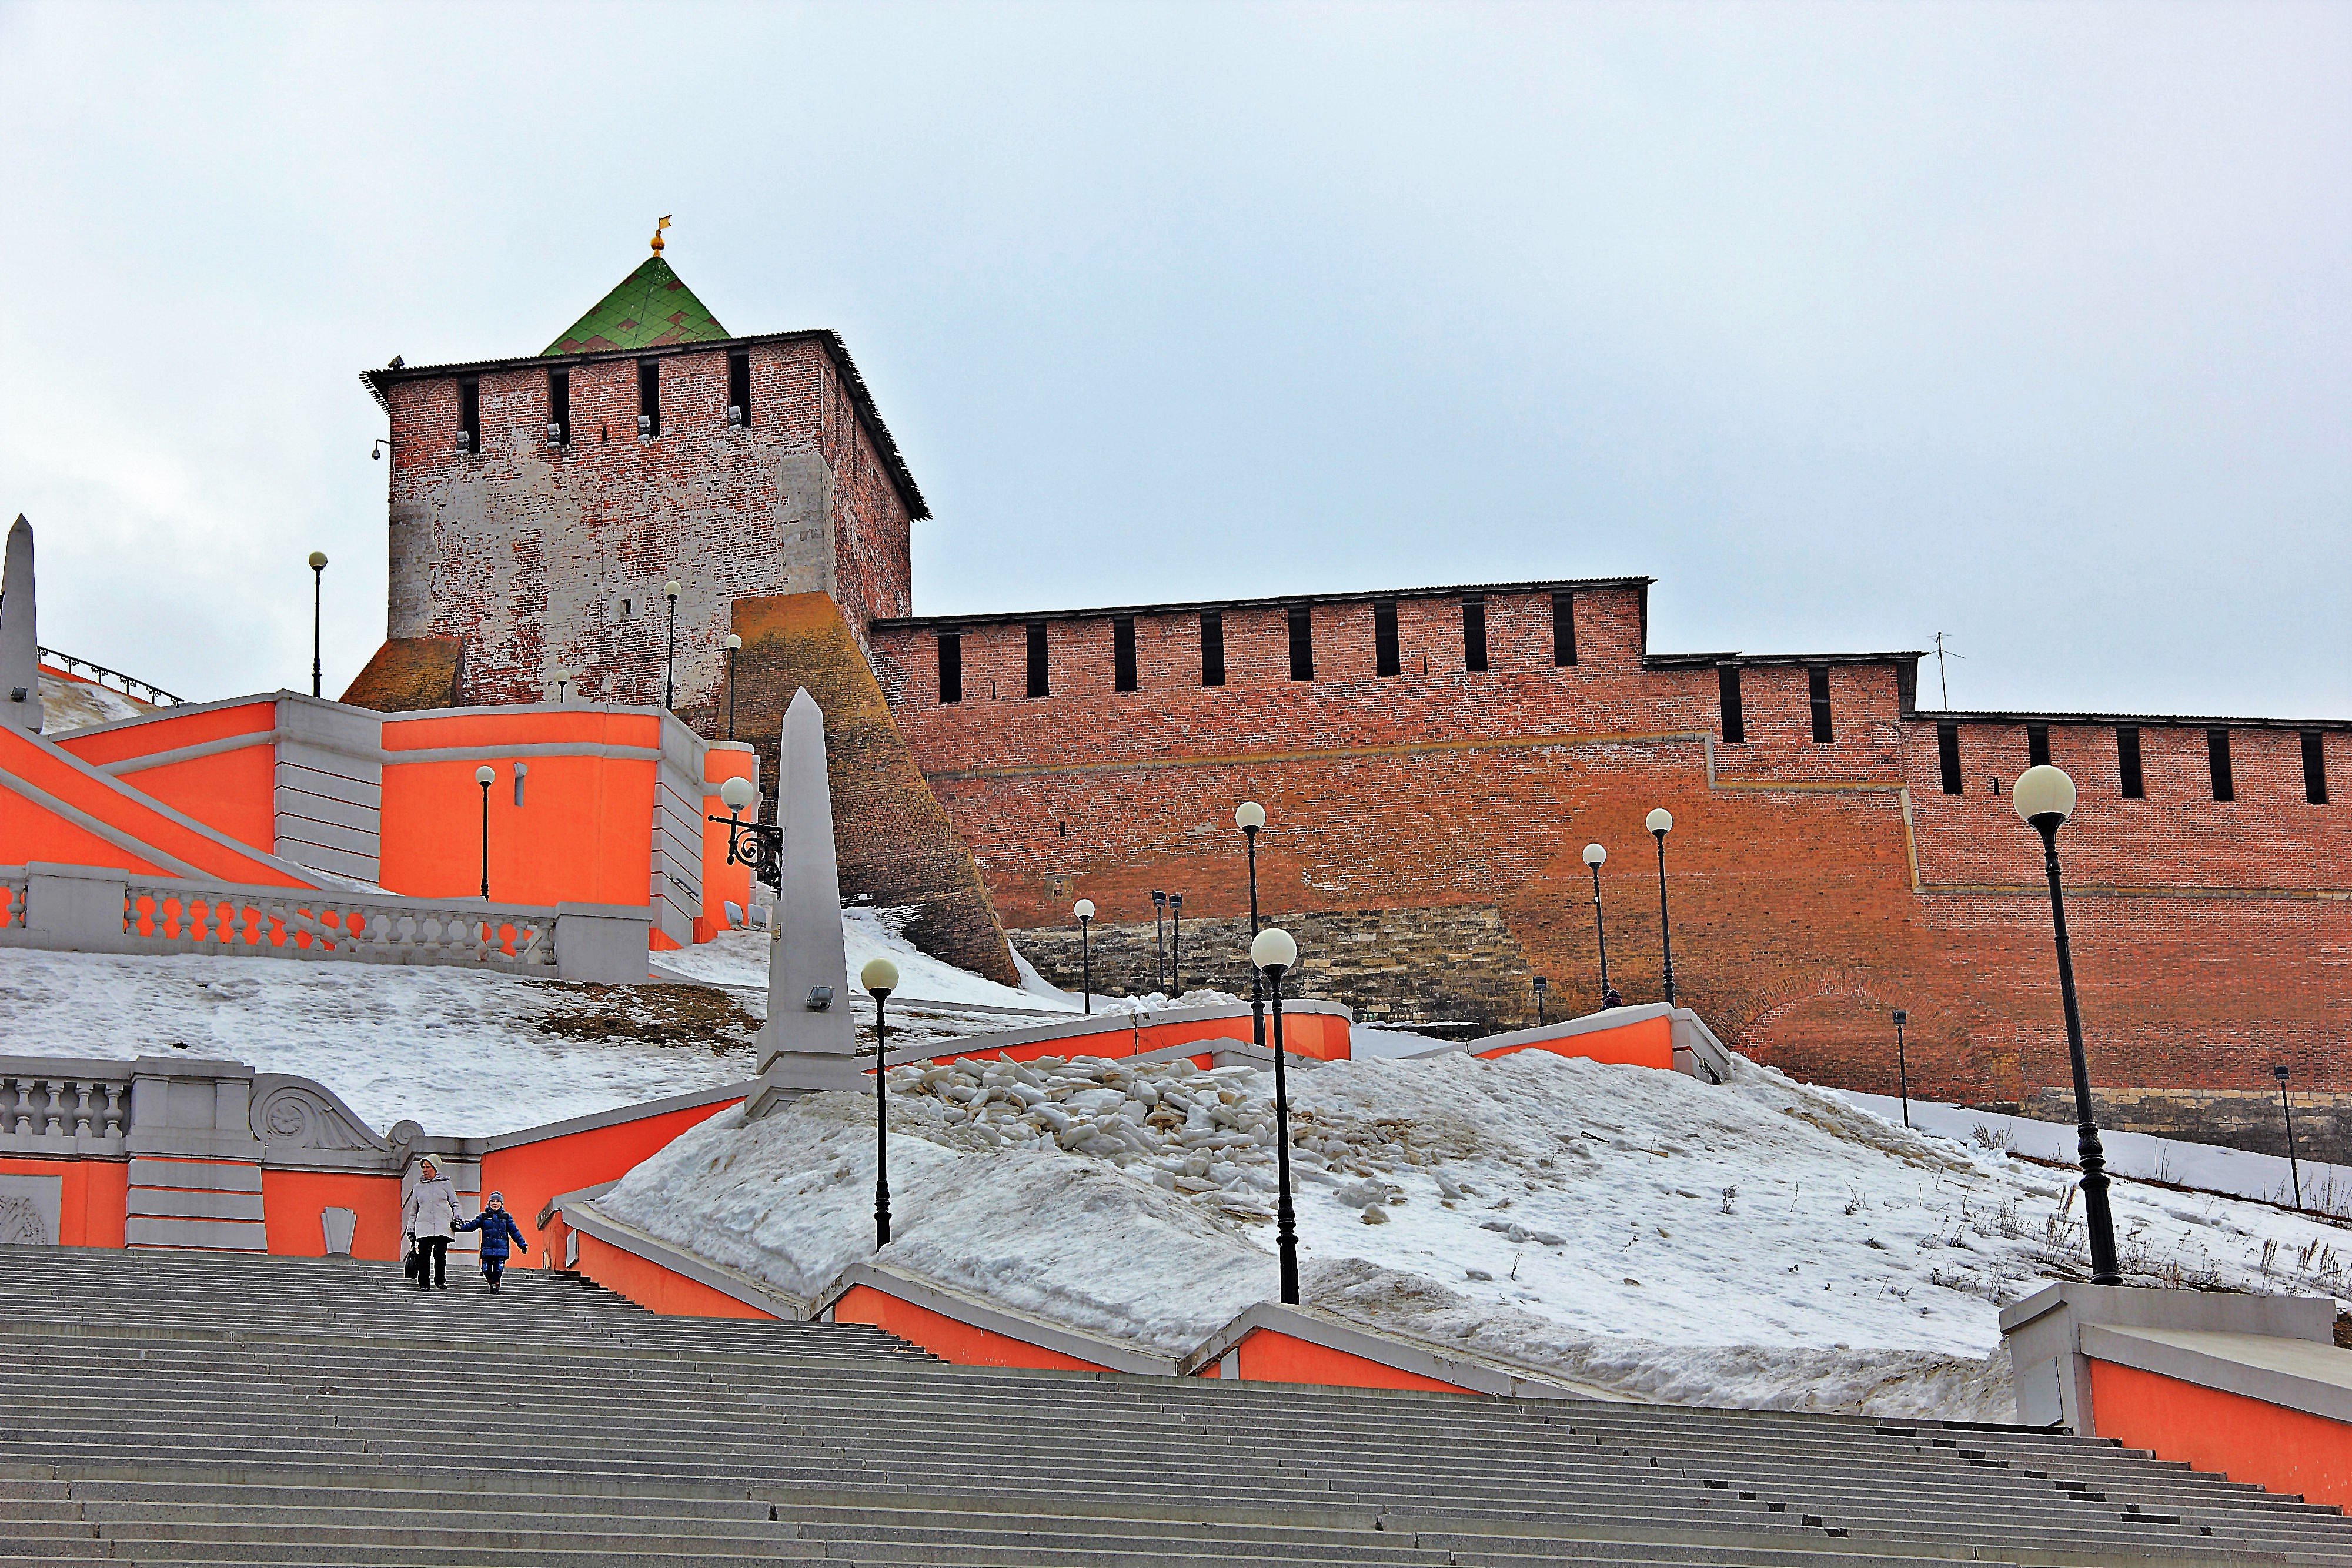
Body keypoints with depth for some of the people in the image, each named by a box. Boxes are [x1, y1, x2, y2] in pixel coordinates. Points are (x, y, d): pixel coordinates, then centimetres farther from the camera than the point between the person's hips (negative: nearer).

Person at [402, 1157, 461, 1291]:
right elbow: (413, 1210, 22)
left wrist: (456, 1219, -2)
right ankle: (424, 1283, -5)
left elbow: (455, 1204, 13)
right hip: (424, 1227, 1)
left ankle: (440, 1282, 5)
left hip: (443, 1227, -1)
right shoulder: (418, 1187, 18)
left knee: (440, 1255, -7)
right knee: (424, 1255, -9)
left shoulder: (446, 1183, 13)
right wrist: (410, 1229, 17)